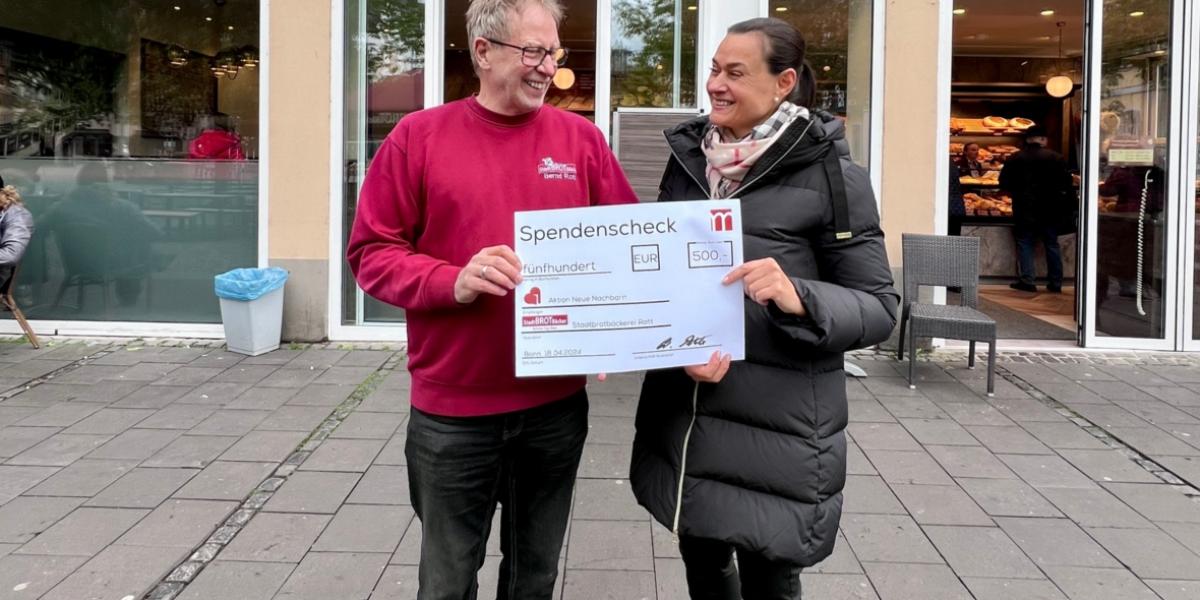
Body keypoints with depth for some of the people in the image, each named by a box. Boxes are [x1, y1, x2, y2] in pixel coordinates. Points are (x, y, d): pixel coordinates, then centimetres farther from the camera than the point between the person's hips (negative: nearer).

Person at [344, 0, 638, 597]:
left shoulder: (582, 138, 2)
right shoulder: (418, 136, -4)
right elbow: (372, 253, -3)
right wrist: (453, 282, -21)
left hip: (556, 404, 2)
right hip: (452, 410, -2)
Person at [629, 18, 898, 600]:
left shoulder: (831, 175, -8)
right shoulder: (688, 157, 5)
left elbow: (879, 308, -7)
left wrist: (798, 299, -27)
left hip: (778, 428, -4)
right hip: (681, 417, 5)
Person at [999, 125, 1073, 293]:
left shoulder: (1014, 159, -2)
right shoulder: (1056, 158, -4)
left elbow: (1004, 184, 2)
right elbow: (1066, 184, -3)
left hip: (1024, 210, -1)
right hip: (1050, 210, 1)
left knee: (1024, 243, 6)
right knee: (1052, 245, 9)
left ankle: (1026, 281, -1)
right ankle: (1055, 283, 12)